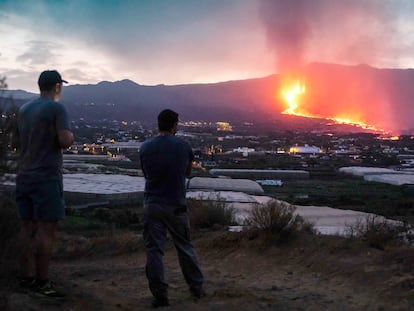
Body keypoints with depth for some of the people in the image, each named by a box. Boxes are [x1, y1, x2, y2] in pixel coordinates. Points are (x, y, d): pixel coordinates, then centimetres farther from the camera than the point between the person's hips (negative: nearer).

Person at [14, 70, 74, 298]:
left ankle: (27, 277, 16)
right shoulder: (56, 108, -8)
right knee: (46, 229, -4)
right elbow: (65, 141, -20)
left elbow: (17, 144, 20)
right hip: (47, 177, -7)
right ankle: (42, 282, -2)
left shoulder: (24, 110, 14)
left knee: (27, 227, 10)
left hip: (24, 176, 7)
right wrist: (71, 136, 1)